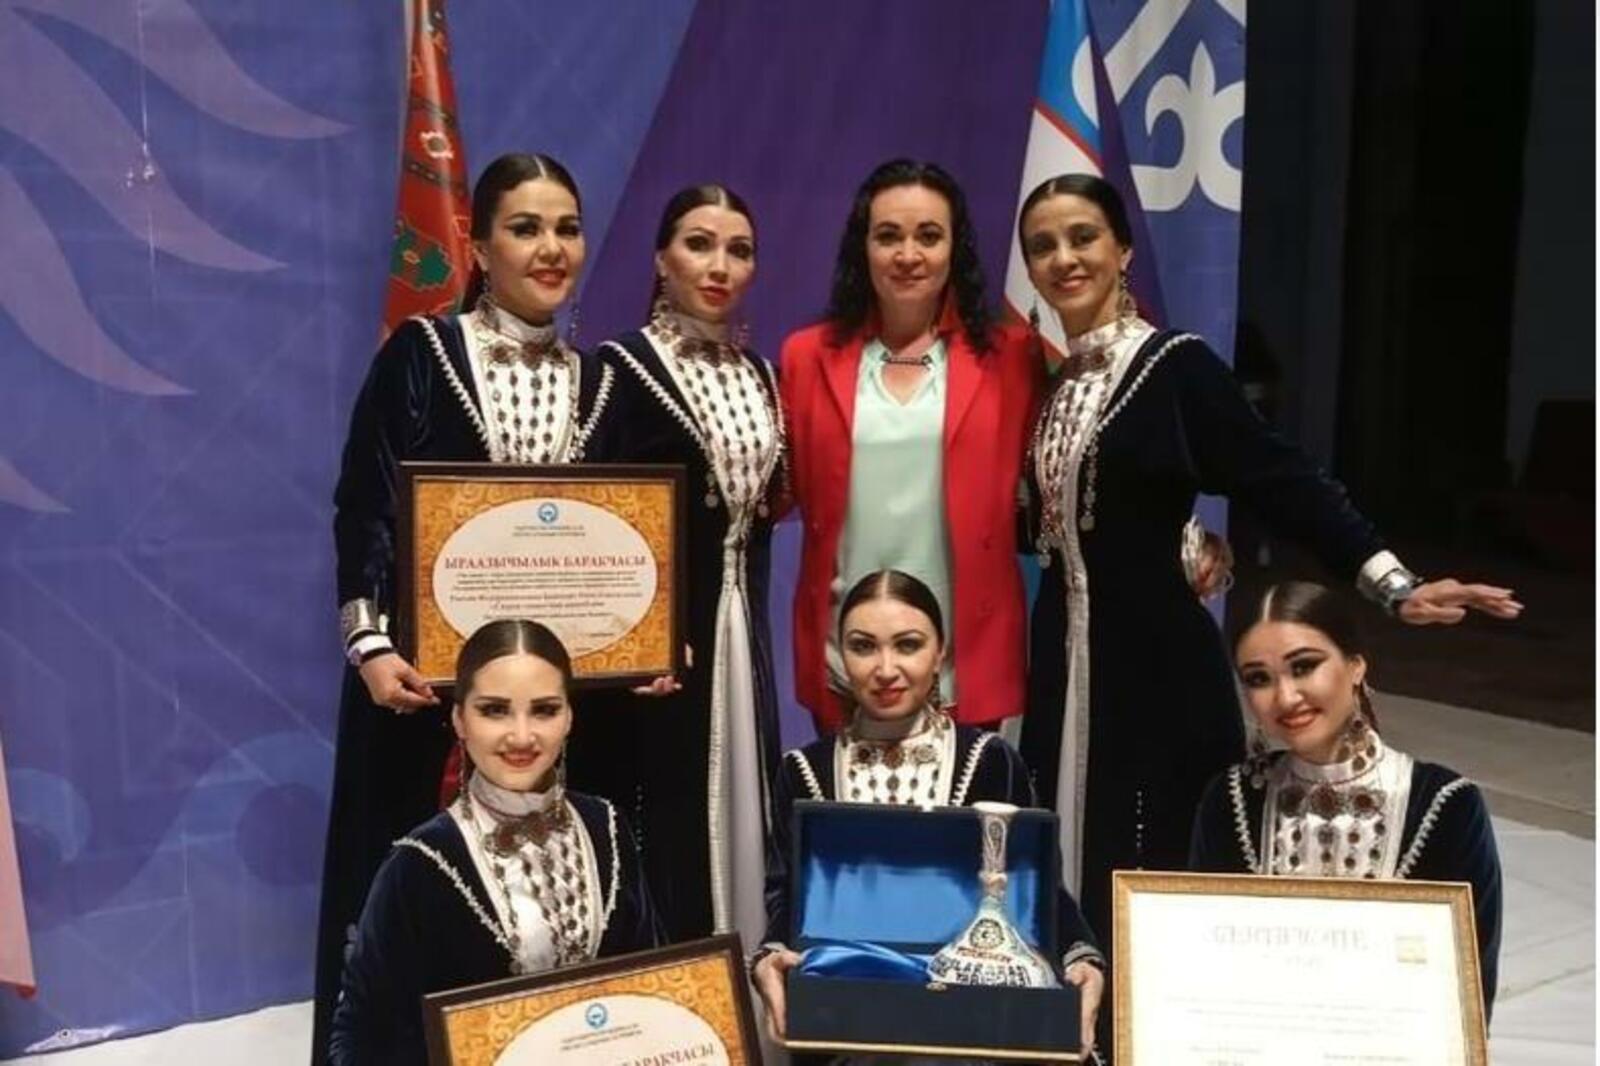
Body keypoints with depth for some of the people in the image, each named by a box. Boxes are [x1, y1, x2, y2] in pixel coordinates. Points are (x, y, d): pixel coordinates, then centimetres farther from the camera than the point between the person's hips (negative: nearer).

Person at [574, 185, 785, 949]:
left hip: (739, 626, 7)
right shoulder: (621, 366, -8)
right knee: (657, 820, -2)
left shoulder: (757, 374, 12)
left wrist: (778, 499, 0)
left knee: (734, 802, 12)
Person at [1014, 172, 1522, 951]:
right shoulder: (1047, 377, 9)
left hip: (1155, 663, -6)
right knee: (1070, 866, 12)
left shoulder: (1176, 365, -10)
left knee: (1148, 867, 1)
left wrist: (1392, 584, -25)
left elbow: (1282, 481, -17)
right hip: (1064, 659, 6)